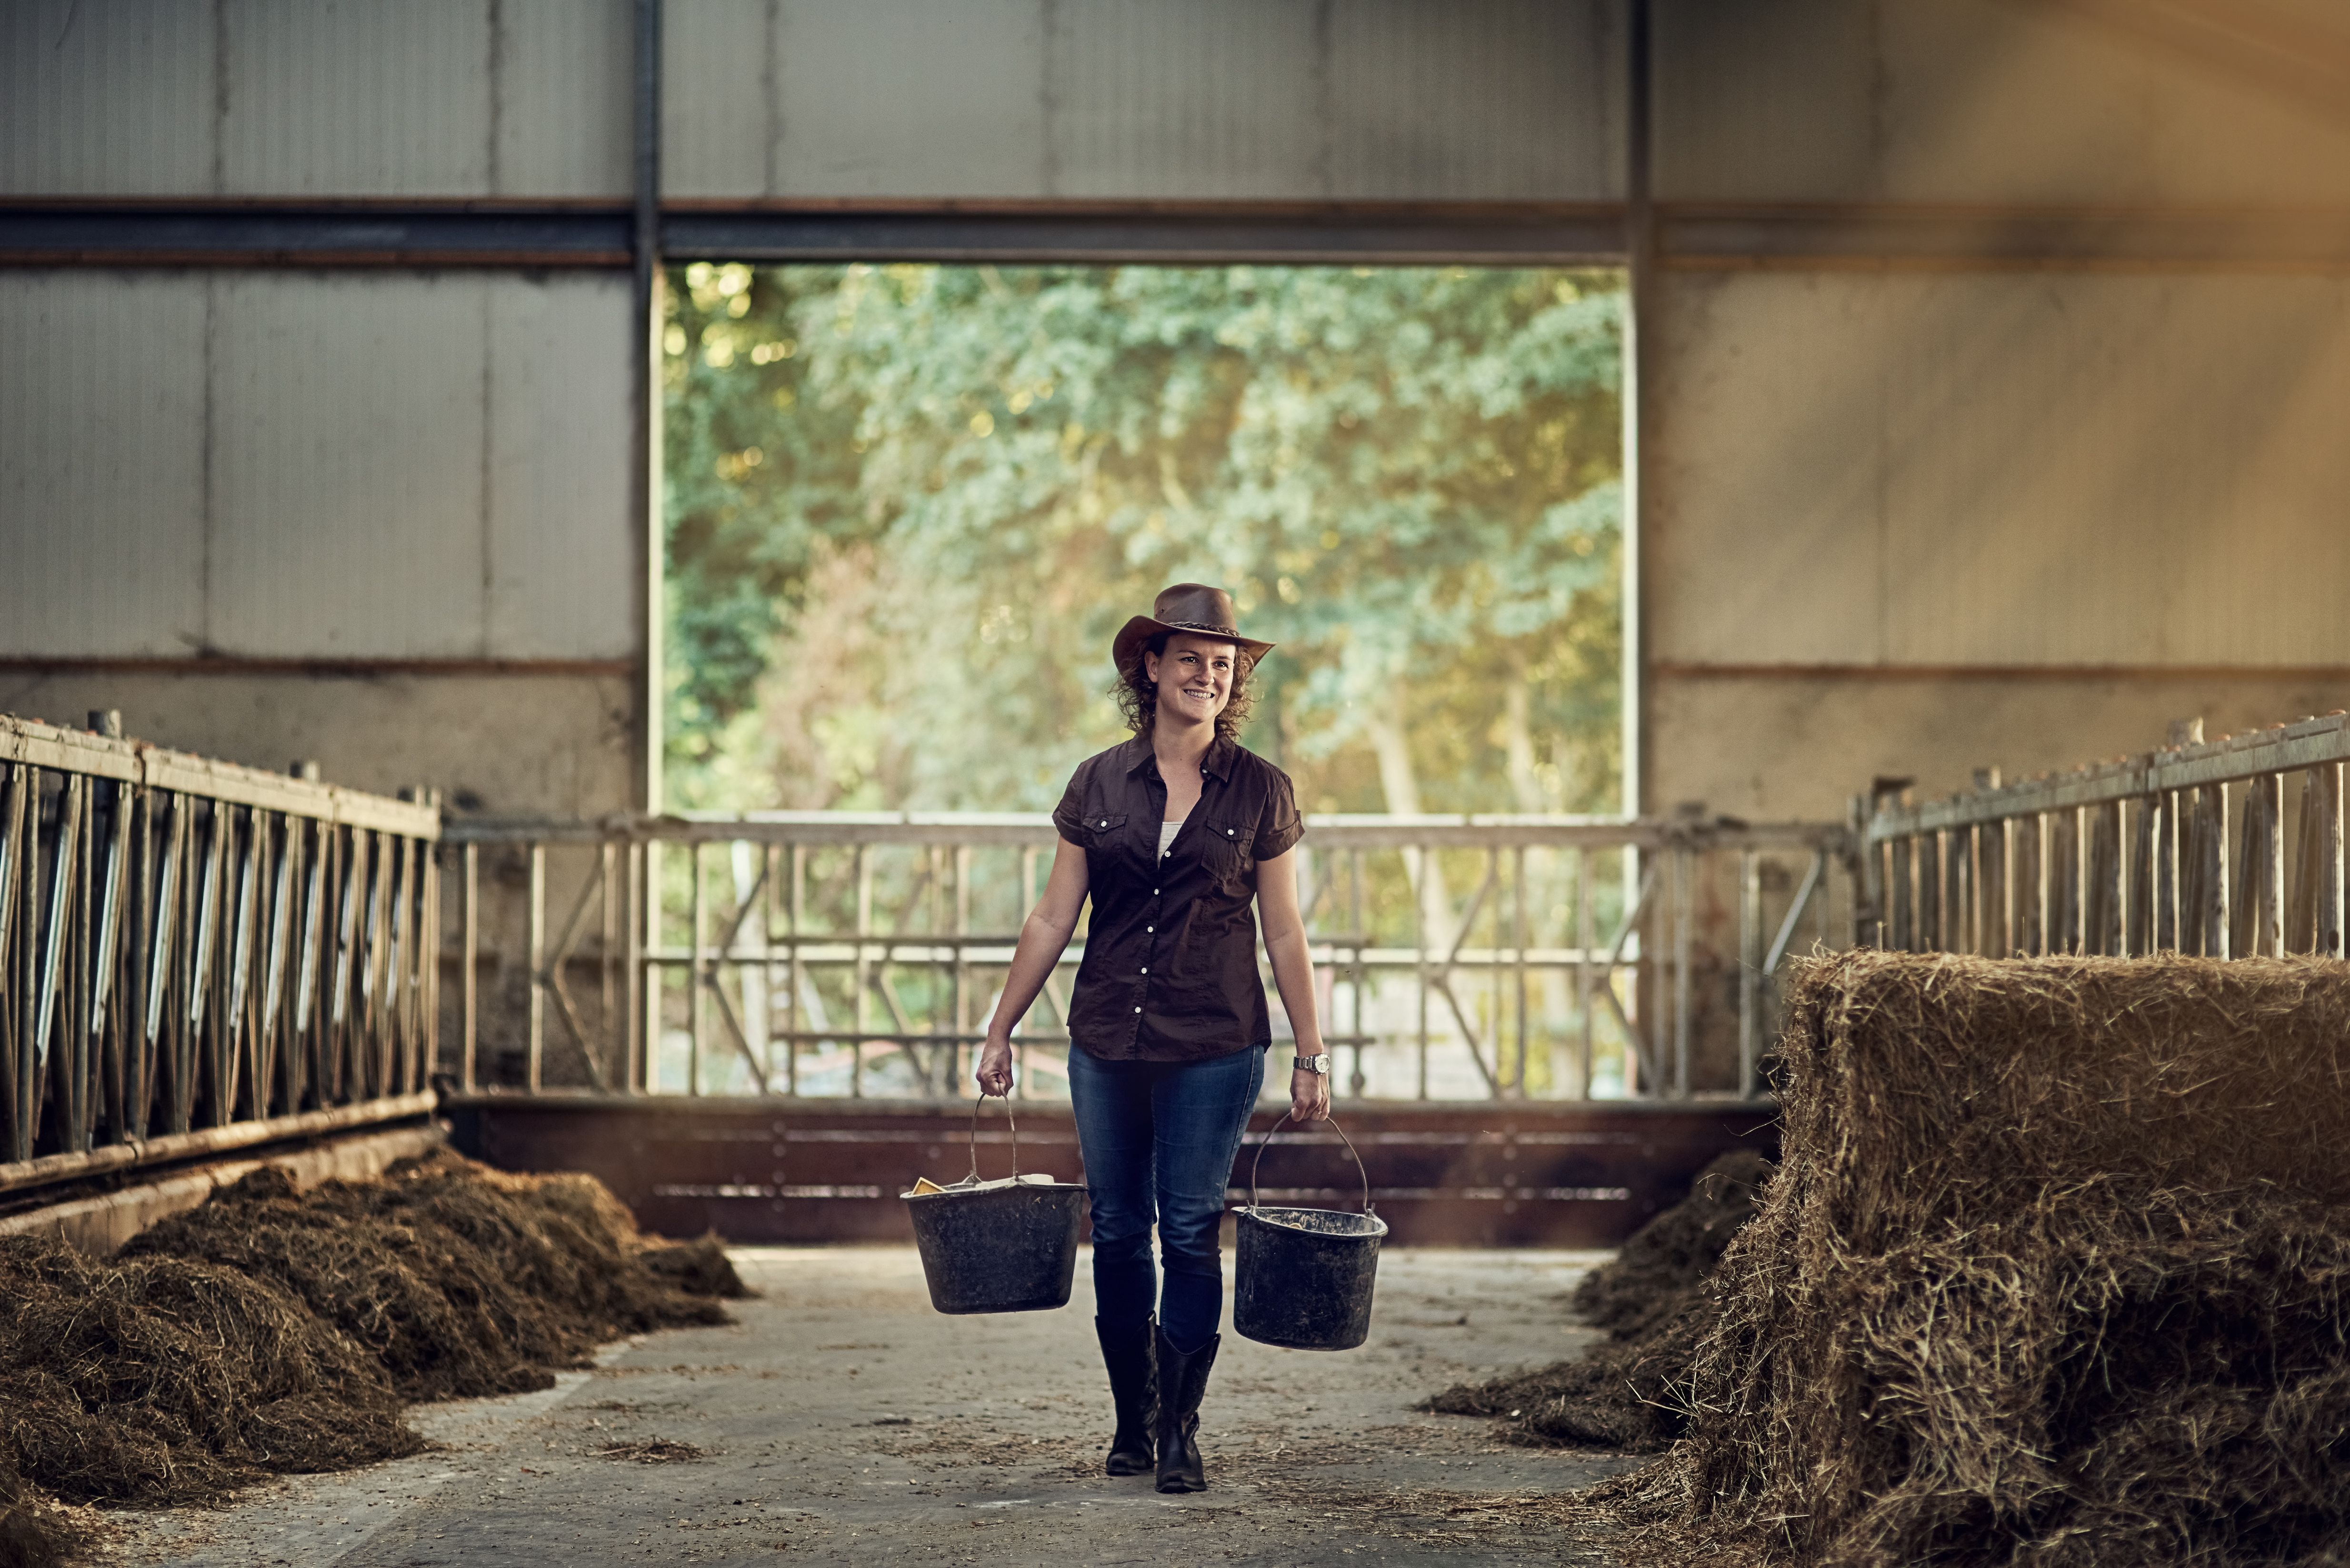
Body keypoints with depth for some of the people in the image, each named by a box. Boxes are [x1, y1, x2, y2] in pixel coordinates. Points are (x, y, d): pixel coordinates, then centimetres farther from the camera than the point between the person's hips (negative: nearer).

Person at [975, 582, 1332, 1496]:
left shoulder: (1259, 792, 1)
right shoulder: (1098, 786, 5)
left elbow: (1285, 934, 4)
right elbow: (1052, 921, 8)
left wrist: (1312, 1055, 1)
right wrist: (1000, 1032, 7)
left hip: (1215, 1045, -2)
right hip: (1107, 1044, 2)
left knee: (1191, 1233, -5)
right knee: (1117, 1233, 7)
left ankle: (1181, 1432, 3)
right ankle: (1132, 1421, 19)